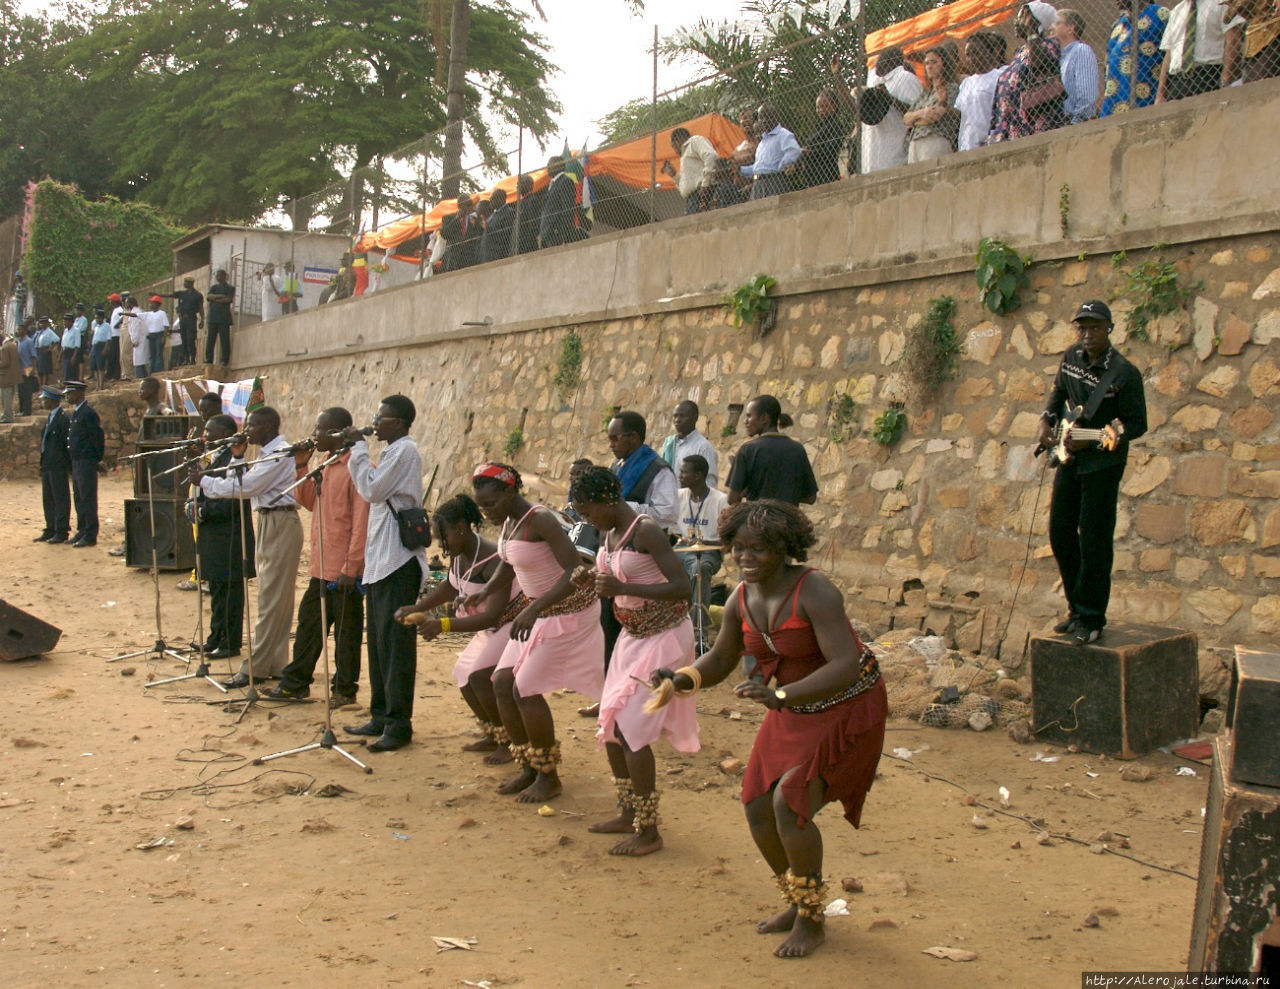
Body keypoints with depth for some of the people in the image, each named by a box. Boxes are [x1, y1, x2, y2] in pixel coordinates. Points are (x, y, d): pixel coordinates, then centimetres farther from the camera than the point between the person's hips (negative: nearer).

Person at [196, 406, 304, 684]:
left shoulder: (280, 454, -15)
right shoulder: (267, 453, 17)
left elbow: (245, 486, -20)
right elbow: (242, 485, 14)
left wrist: (205, 481, -10)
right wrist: (237, 457, 3)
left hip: (280, 525, -10)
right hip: (269, 523, 10)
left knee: (271, 601, -6)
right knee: (276, 601, 12)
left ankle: (254, 668, -3)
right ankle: (275, 663, 17)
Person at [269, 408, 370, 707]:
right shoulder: (324, 464, 12)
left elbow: (362, 521, -19)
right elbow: (308, 501, 20)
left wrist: (351, 567, -21)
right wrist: (301, 467, 6)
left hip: (344, 570, -9)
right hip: (321, 568, 9)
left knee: (346, 631, 4)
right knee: (309, 623, 16)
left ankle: (344, 689, 15)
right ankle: (295, 682, 27)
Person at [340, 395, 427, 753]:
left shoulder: (405, 450, -10)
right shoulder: (393, 452, 19)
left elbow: (371, 489, -16)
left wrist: (359, 448, -8)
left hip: (397, 559, -10)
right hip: (382, 559, 10)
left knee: (394, 642, -8)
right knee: (379, 641, 13)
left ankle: (398, 724, -5)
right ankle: (381, 716, 21)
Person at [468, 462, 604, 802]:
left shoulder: (540, 520, -25)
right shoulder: (508, 522, 1)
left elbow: (576, 571, -32)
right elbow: (508, 564, 19)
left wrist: (534, 609, -40)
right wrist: (484, 592, 1)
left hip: (568, 611, -9)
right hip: (539, 610, 9)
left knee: (525, 690, -11)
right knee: (502, 683, 4)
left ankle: (549, 776, 7)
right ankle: (529, 767, 17)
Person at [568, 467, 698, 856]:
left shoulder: (646, 532, -21)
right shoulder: (607, 535, 5)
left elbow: (682, 587, -28)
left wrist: (622, 587, -33)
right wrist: (594, 581, -4)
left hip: (663, 637, -9)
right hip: (631, 636, 9)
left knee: (629, 729, -10)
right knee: (609, 728, 12)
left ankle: (648, 832, 2)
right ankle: (629, 814, 28)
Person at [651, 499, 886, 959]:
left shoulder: (815, 592, -28)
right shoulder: (741, 600, -5)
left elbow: (846, 667, -35)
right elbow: (719, 662, 5)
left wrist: (779, 696, -45)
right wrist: (681, 678, -16)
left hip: (847, 710, -7)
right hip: (794, 712, 7)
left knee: (790, 805, -20)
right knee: (758, 811, 2)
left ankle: (811, 920, 4)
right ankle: (798, 903, 29)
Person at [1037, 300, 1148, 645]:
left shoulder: (1124, 373, -16)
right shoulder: (1072, 356, 3)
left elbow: (1137, 424, -14)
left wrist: (1091, 440, -22)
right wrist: (1047, 420, 5)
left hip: (1103, 463, -7)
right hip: (1069, 457, 7)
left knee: (1094, 542, -5)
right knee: (1060, 533, 10)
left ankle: (1091, 618, 4)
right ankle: (1077, 606, 23)